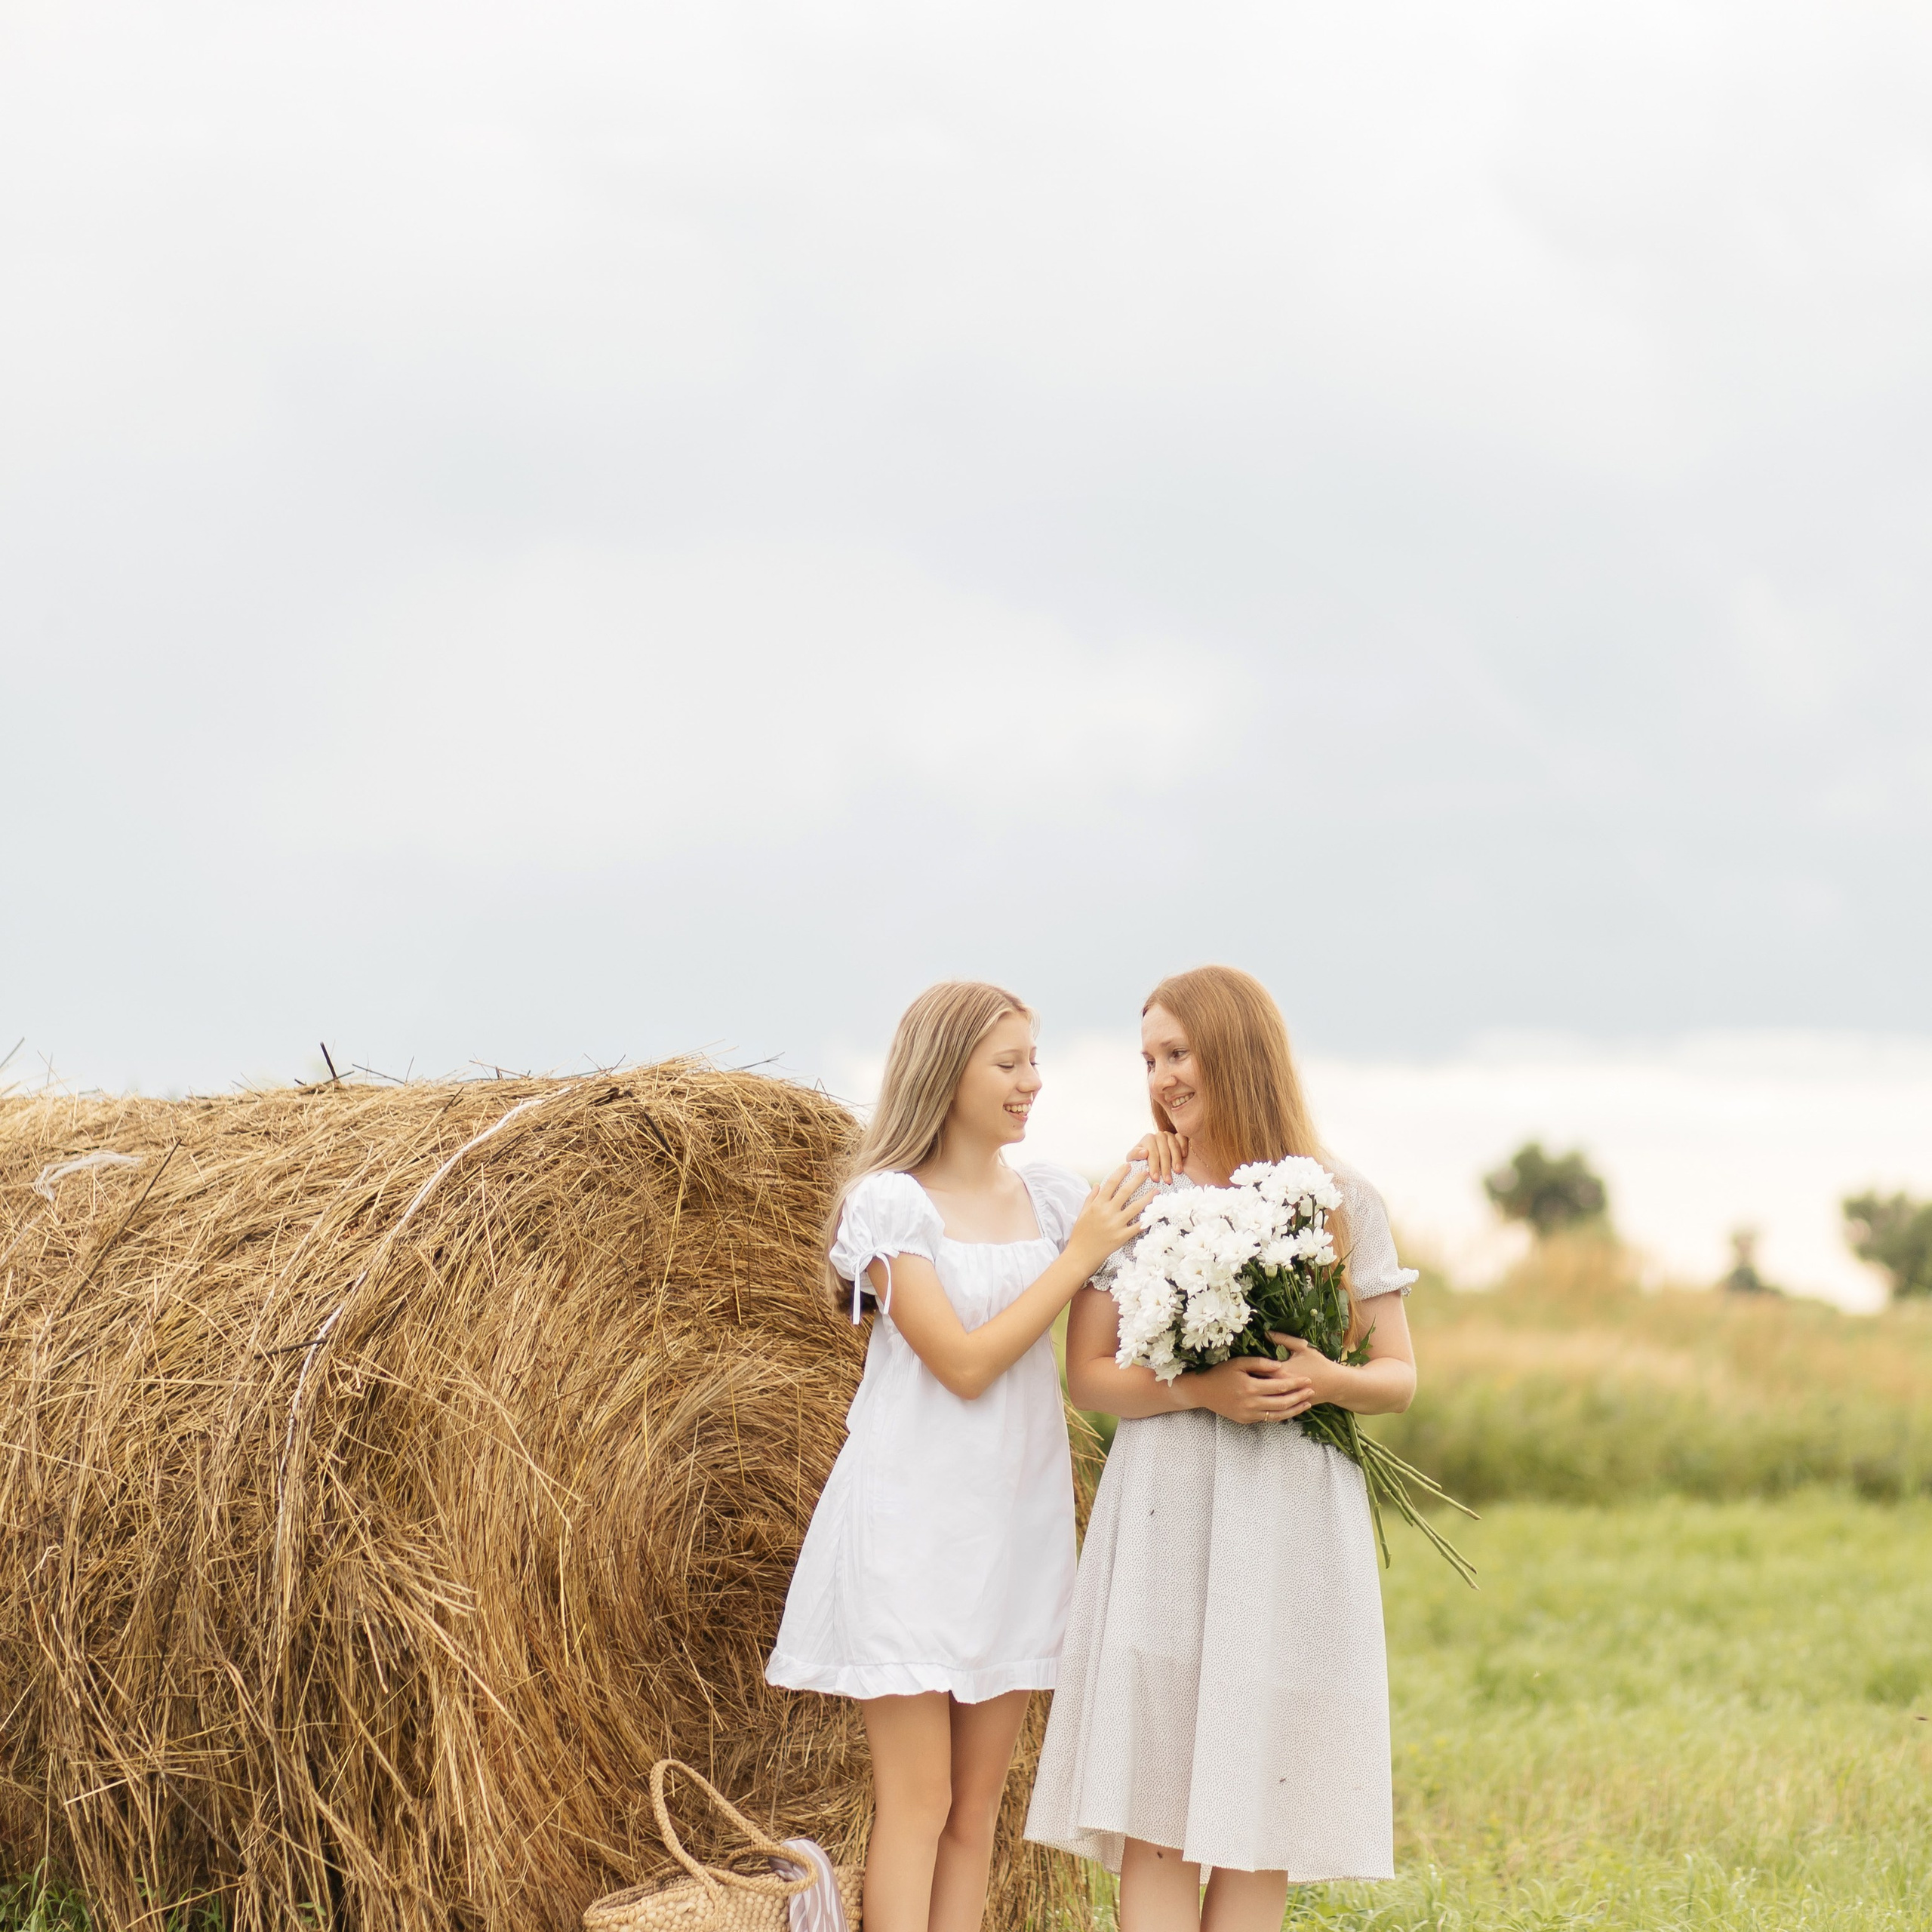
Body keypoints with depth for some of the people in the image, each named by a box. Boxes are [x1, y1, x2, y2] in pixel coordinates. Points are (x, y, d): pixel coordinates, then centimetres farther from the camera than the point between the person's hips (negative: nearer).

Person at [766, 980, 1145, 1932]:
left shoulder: (1050, 1196, 8)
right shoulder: (889, 1200, -9)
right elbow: (964, 1364, -16)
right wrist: (1079, 1256, -13)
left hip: (1022, 1523, 6)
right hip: (915, 1522, -6)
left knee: (978, 1808, 6)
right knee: (918, 1802, -6)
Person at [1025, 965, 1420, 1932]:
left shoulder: (1341, 1200, 5)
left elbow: (1398, 1376, 7)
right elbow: (1087, 1374, 3)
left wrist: (1326, 1380, -14)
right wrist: (1198, 1389, -14)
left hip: (1293, 1524, 0)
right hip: (1164, 1517, 0)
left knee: (1259, 1813, 0)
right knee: (1152, 1809, -5)